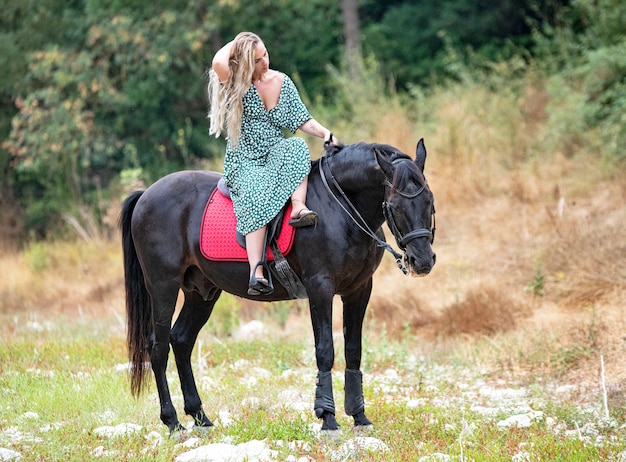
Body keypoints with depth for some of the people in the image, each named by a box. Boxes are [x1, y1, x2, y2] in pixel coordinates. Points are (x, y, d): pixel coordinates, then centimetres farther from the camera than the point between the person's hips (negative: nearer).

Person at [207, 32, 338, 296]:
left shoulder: (282, 82, 7)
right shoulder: (235, 85, -6)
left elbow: (301, 120, 7)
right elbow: (219, 63, -28)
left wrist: (325, 134, -11)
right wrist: (233, 46, -8)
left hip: (277, 155, 4)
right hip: (244, 162, -4)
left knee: (296, 146, -31)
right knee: (256, 195, -36)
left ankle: (299, 207, -46)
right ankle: (256, 272, -47)